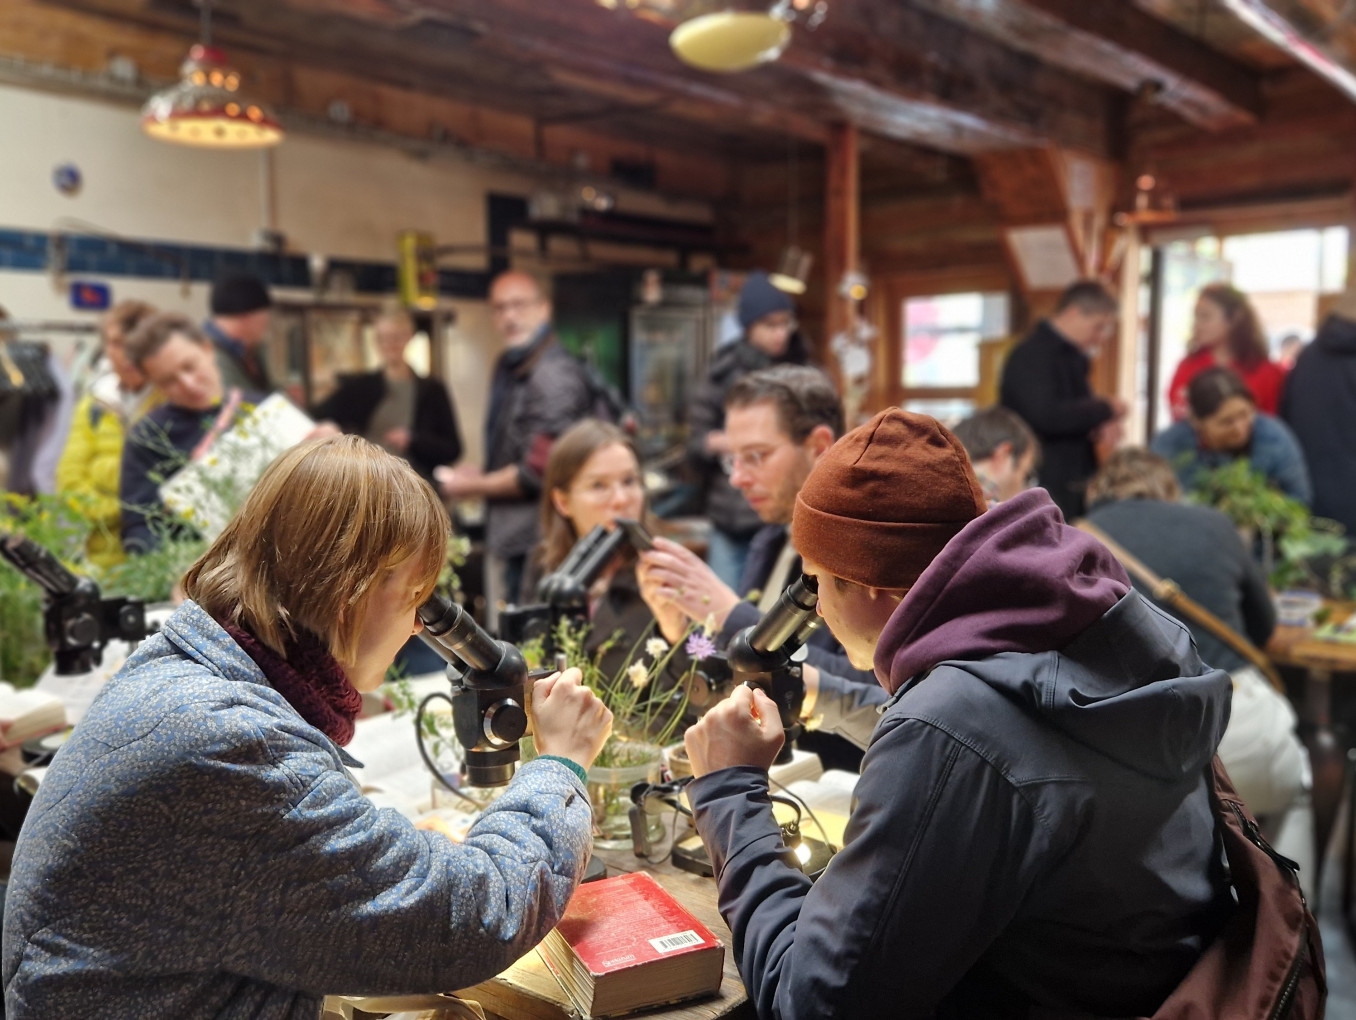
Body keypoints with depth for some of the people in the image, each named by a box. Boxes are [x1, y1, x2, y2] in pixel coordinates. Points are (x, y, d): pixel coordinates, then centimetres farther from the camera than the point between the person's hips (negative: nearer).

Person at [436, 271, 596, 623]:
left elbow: (540, 471, -20)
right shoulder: (509, 368, 14)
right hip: (505, 537, 10)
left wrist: (475, 487, -7)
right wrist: (480, 475, 6)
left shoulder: (555, 375, -17)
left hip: (534, 544, -10)